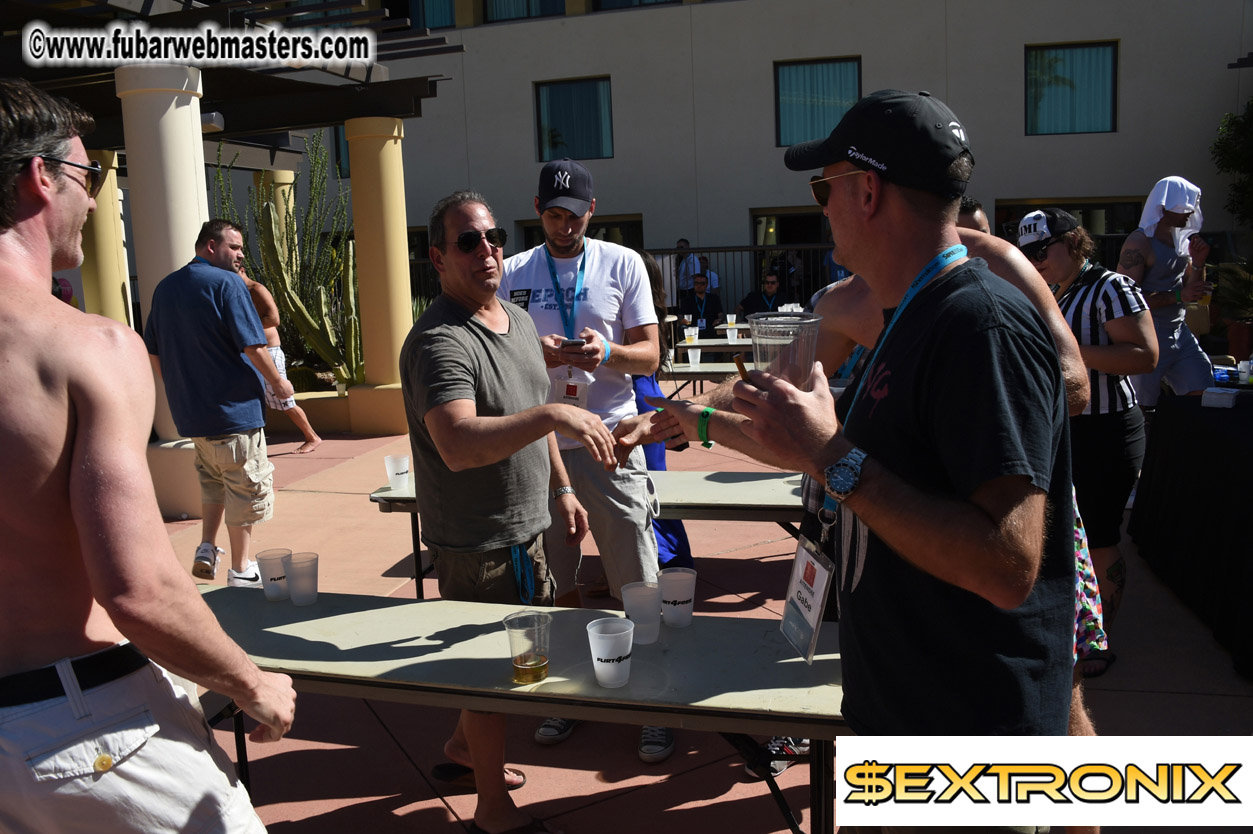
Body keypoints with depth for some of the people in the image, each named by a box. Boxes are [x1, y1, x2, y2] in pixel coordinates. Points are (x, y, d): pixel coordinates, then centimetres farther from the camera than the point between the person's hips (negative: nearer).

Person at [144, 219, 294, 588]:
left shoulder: (165, 287, 11)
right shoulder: (226, 283, -13)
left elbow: (153, 351, 16)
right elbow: (252, 345, -18)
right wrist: (278, 382, -5)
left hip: (189, 410, 8)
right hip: (233, 407, -7)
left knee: (214, 481, 25)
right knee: (245, 488, 4)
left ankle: (206, 551, 19)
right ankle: (241, 569, 12)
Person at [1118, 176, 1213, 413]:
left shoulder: (1182, 240, 12)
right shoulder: (1139, 242, -14)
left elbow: (1192, 292, 19)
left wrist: (1198, 263, 1)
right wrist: (1178, 296, -22)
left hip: (1180, 333, 8)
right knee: (1143, 409, -2)